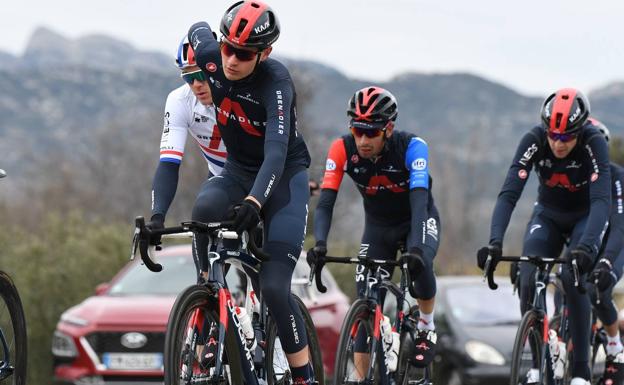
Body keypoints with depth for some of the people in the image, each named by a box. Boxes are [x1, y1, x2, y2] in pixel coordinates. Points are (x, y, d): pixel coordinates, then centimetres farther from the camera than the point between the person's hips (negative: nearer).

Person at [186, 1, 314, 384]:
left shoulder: (276, 80, -29)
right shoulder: (210, 55, -15)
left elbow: (276, 150, -41)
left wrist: (254, 201, -58)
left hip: (284, 178, -4)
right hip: (237, 171, 4)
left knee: (274, 287, -17)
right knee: (205, 210, -33)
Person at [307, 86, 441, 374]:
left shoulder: (411, 146, -31)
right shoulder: (343, 149, -25)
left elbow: (419, 199, -41)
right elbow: (325, 201, -29)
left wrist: (416, 247, -56)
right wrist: (319, 243, -47)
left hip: (417, 220, -3)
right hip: (378, 224, 3)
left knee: (419, 264, -33)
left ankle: (426, 326, -6)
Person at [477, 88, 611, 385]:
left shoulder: (593, 143, -31)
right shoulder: (534, 140, -26)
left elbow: (602, 200, -40)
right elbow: (509, 193, -32)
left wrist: (585, 246, -56)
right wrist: (495, 241, -47)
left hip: (586, 218, -2)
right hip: (548, 215, 2)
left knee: (573, 280, -27)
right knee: (528, 282, -20)